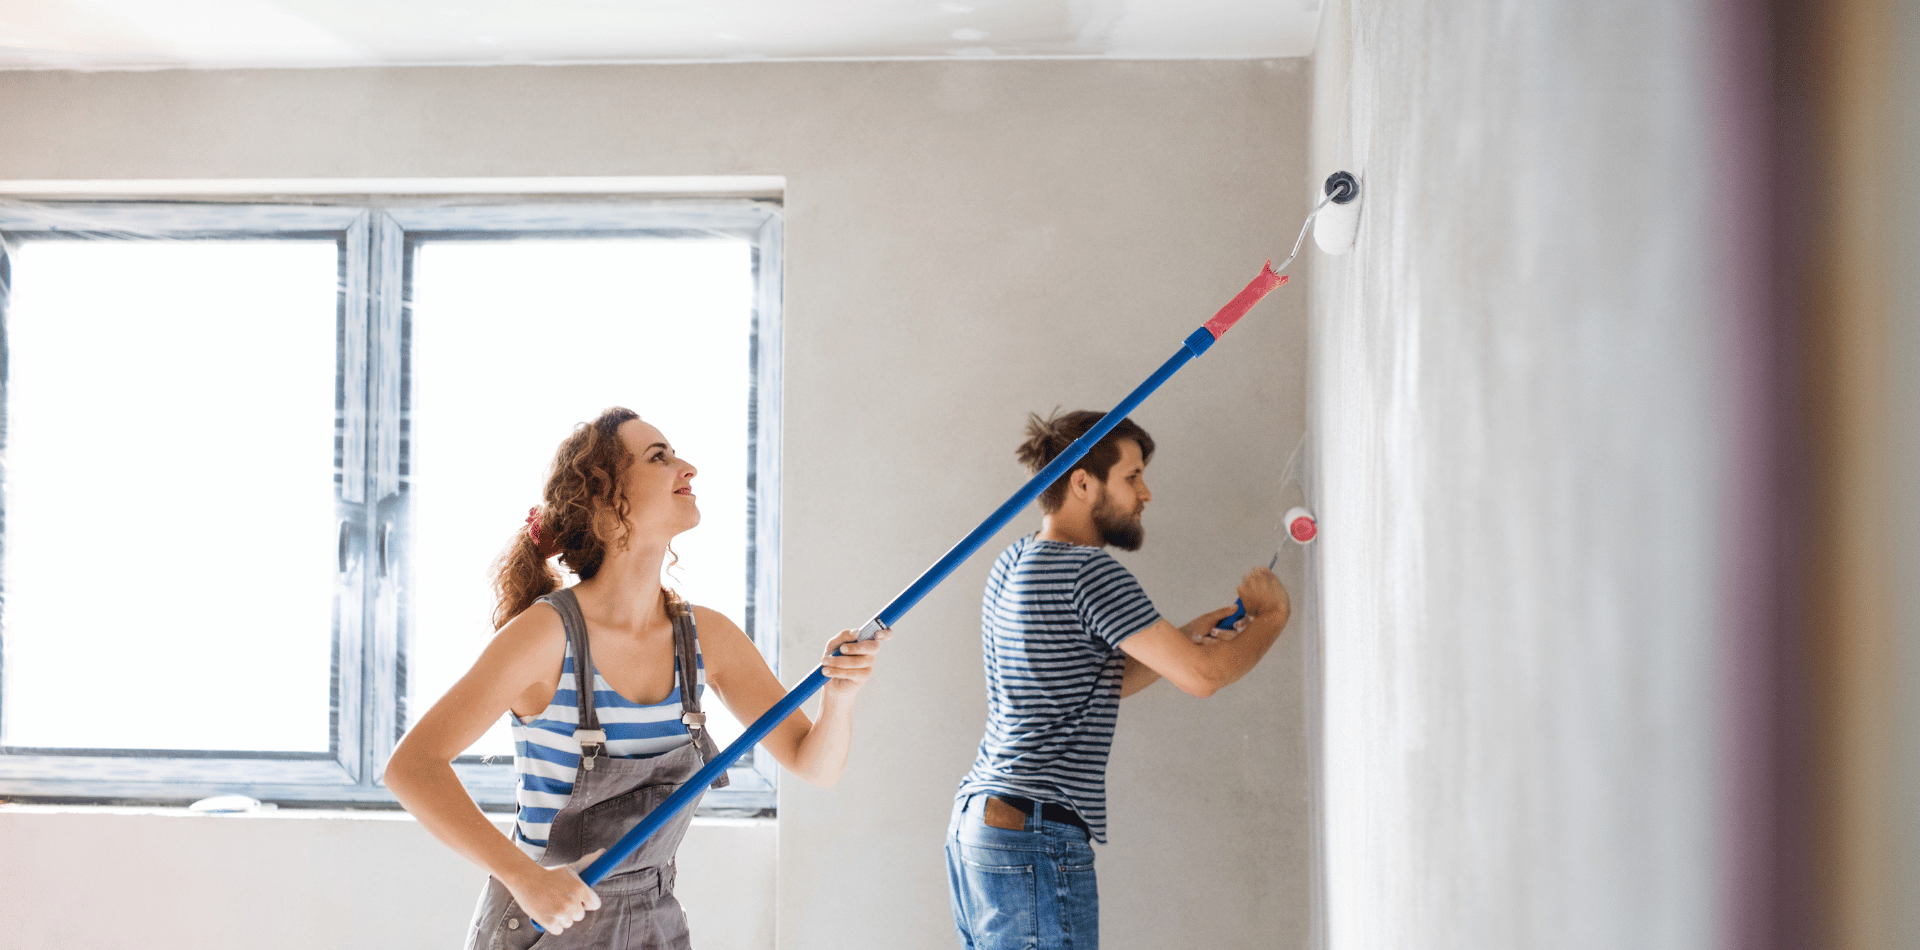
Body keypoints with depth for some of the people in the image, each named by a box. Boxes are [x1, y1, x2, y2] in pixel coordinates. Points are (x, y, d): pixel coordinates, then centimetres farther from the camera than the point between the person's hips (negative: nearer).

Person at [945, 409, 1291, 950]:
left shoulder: (1012, 564, 14)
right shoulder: (1089, 572, -14)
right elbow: (1201, 677, -14)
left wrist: (1182, 640, 13)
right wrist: (1271, 616, 3)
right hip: (1034, 840, -10)